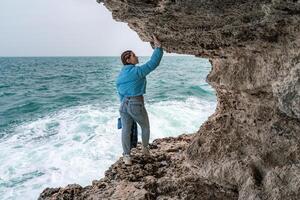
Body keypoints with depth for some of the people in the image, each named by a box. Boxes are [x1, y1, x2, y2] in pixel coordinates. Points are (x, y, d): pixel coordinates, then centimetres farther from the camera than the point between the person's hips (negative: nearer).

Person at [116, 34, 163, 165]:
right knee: (145, 127, 18)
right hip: (136, 104, -6)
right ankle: (145, 148, 35)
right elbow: (153, 63, -15)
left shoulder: (120, 75, 11)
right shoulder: (137, 71, -13)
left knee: (125, 130, 8)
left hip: (123, 104, 6)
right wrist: (158, 46, -8)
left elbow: (120, 93, 15)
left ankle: (126, 155, 11)